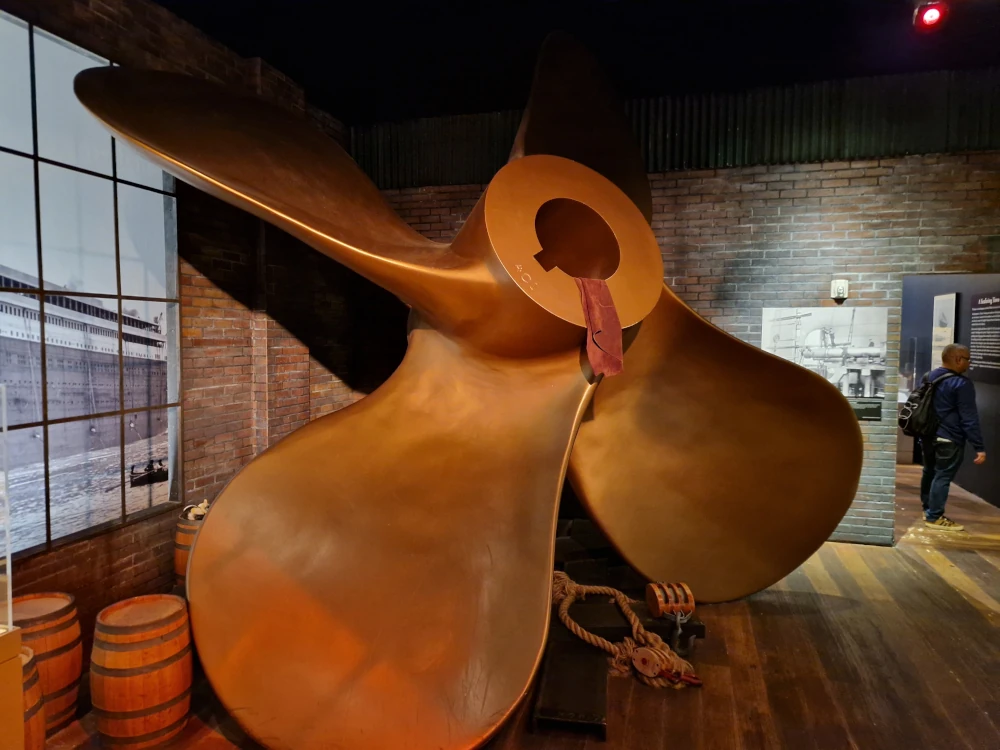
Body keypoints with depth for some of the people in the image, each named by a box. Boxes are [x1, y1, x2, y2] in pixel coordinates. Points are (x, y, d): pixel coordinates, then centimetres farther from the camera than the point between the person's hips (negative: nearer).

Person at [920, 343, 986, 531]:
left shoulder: (929, 377, 9)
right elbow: (969, 419, -17)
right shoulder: (961, 384, -15)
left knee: (929, 472, 17)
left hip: (928, 435, 8)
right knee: (942, 477, -2)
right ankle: (935, 517, 2)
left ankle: (928, 509, 28)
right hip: (949, 439, -8)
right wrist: (979, 447, -15)